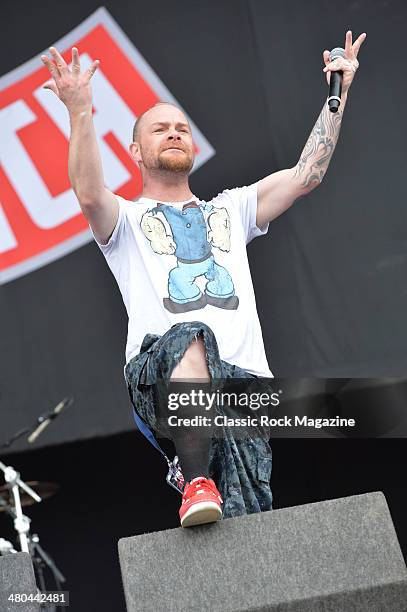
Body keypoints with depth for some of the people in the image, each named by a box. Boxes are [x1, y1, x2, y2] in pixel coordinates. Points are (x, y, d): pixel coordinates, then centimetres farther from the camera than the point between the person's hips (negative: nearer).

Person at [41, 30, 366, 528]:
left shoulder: (230, 209, 32)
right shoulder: (126, 221, 21)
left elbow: (306, 175, 21)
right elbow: (89, 194, -4)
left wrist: (337, 96, 17)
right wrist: (80, 113, -14)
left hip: (244, 377, 3)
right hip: (159, 373, -2)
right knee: (193, 338, -39)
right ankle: (197, 483, -31)